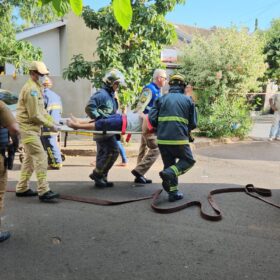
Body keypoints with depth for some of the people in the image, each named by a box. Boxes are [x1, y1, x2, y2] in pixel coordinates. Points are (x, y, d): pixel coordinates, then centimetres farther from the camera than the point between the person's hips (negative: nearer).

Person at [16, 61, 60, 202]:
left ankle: (22, 188, 25)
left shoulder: (37, 88, 15)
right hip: (28, 128, -10)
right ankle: (43, 191, -12)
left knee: (30, 158, 15)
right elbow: (34, 115, -20)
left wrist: (53, 121, 5)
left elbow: (41, 110, 16)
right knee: (40, 157, -13)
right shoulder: (31, 89, -17)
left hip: (31, 128, 10)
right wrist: (50, 125, -13)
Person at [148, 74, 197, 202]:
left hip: (162, 138, 3)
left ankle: (173, 192, 17)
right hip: (179, 138, -3)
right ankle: (169, 173, -8)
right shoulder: (188, 100, 8)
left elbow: (152, 118, 2)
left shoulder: (162, 99, 9)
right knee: (188, 160, 17)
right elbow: (193, 123, 7)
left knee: (169, 164, 18)